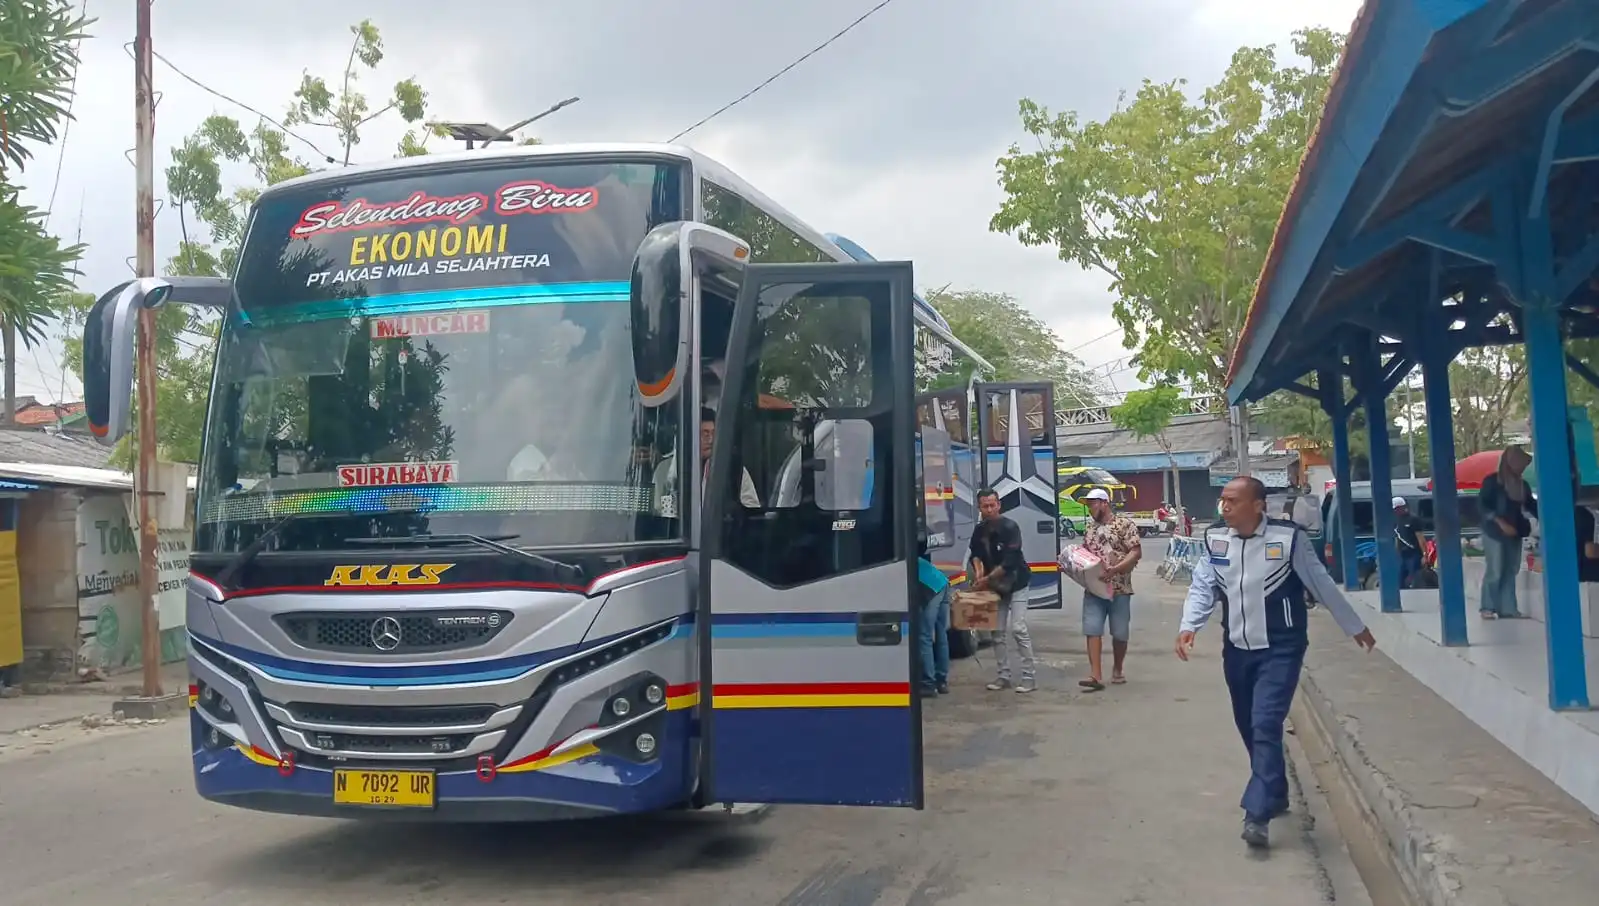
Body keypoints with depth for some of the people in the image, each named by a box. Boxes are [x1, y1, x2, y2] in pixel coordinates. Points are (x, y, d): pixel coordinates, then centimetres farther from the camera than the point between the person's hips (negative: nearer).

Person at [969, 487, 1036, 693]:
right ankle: (1003, 675, 14)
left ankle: (1029, 676, -6)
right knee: (998, 632, 6)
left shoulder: (1009, 527, -19)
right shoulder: (979, 530, 0)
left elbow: (1009, 561, -25)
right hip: (994, 587, 6)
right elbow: (976, 553, 10)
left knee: (1018, 629, -12)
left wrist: (987, 578, -23)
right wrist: (978, 571, -10)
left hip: (1016, 584, -6)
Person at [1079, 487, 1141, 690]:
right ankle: (1096, 676, -10)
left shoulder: (1124, 524, -4)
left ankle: (1117, 670, 28)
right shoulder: (1090, 527, 14)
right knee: (1092, 631, -7)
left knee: (1120, 633, 8)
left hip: (1119, 588, -4)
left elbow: (1136, 552, -10)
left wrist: (1115, 569, -22)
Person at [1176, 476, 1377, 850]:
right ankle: (1275, 796, 36)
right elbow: (1203, 587, 1)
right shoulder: (1214, 538, -1)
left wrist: (1354, 626, 9)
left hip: (1280, 649, -5)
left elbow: (1322, 584, -2)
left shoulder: (1288, 537, -12)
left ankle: (1257, 814, -16)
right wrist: (1189, 626, -17)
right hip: (1236, 650, 5)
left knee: (1266, 726, -16)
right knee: (1249, 728, 16)